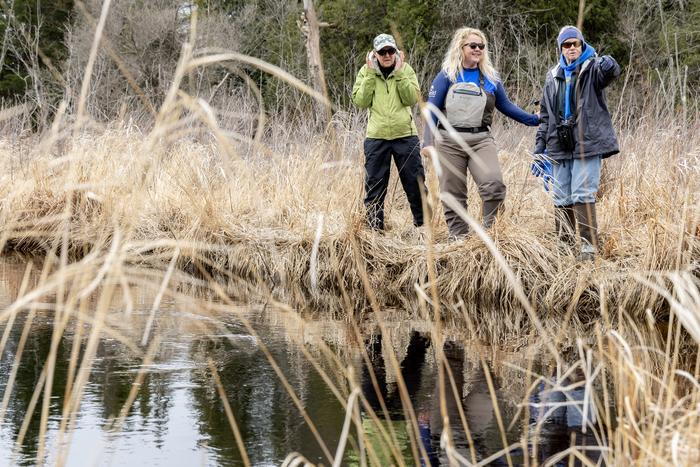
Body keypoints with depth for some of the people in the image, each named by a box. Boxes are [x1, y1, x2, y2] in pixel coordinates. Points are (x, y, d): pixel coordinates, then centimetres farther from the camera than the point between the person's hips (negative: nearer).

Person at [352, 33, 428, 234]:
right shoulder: (366, 72, 4)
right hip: (376, 137, 0)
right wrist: (370, 74, -11)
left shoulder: (406, 70, 4)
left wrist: (399, 73, -11)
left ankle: (422, 223, 18)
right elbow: (360, 101, -8)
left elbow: (412, 99, -8)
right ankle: (375, 228, 11)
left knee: (415, 183, 4)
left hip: (405, 135, 0)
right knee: (374, 187, 3)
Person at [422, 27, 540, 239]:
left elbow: (506, 106, 22)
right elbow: (432, 110, -2)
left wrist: (535, 120, 16)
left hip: (481, 140, 1)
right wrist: (428, 142, -13)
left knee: (494, 185, -20)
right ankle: (458, 239, 11)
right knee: (453, 195, 1)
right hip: (450, 141, -1)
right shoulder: (447, 76, 3)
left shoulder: (490, 78, 12)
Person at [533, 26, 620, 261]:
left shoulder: (592, 69, 2)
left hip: (587, 145, -5)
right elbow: (545, 115, 21)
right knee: (561, 199, 6)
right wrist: (540, 146, 16)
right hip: (560, 147, 5)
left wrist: (590, 54, -31)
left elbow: (611, 69, -23)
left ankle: (589, 245, -8)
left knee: (583, 196, -11)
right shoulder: (553, 77, 18)